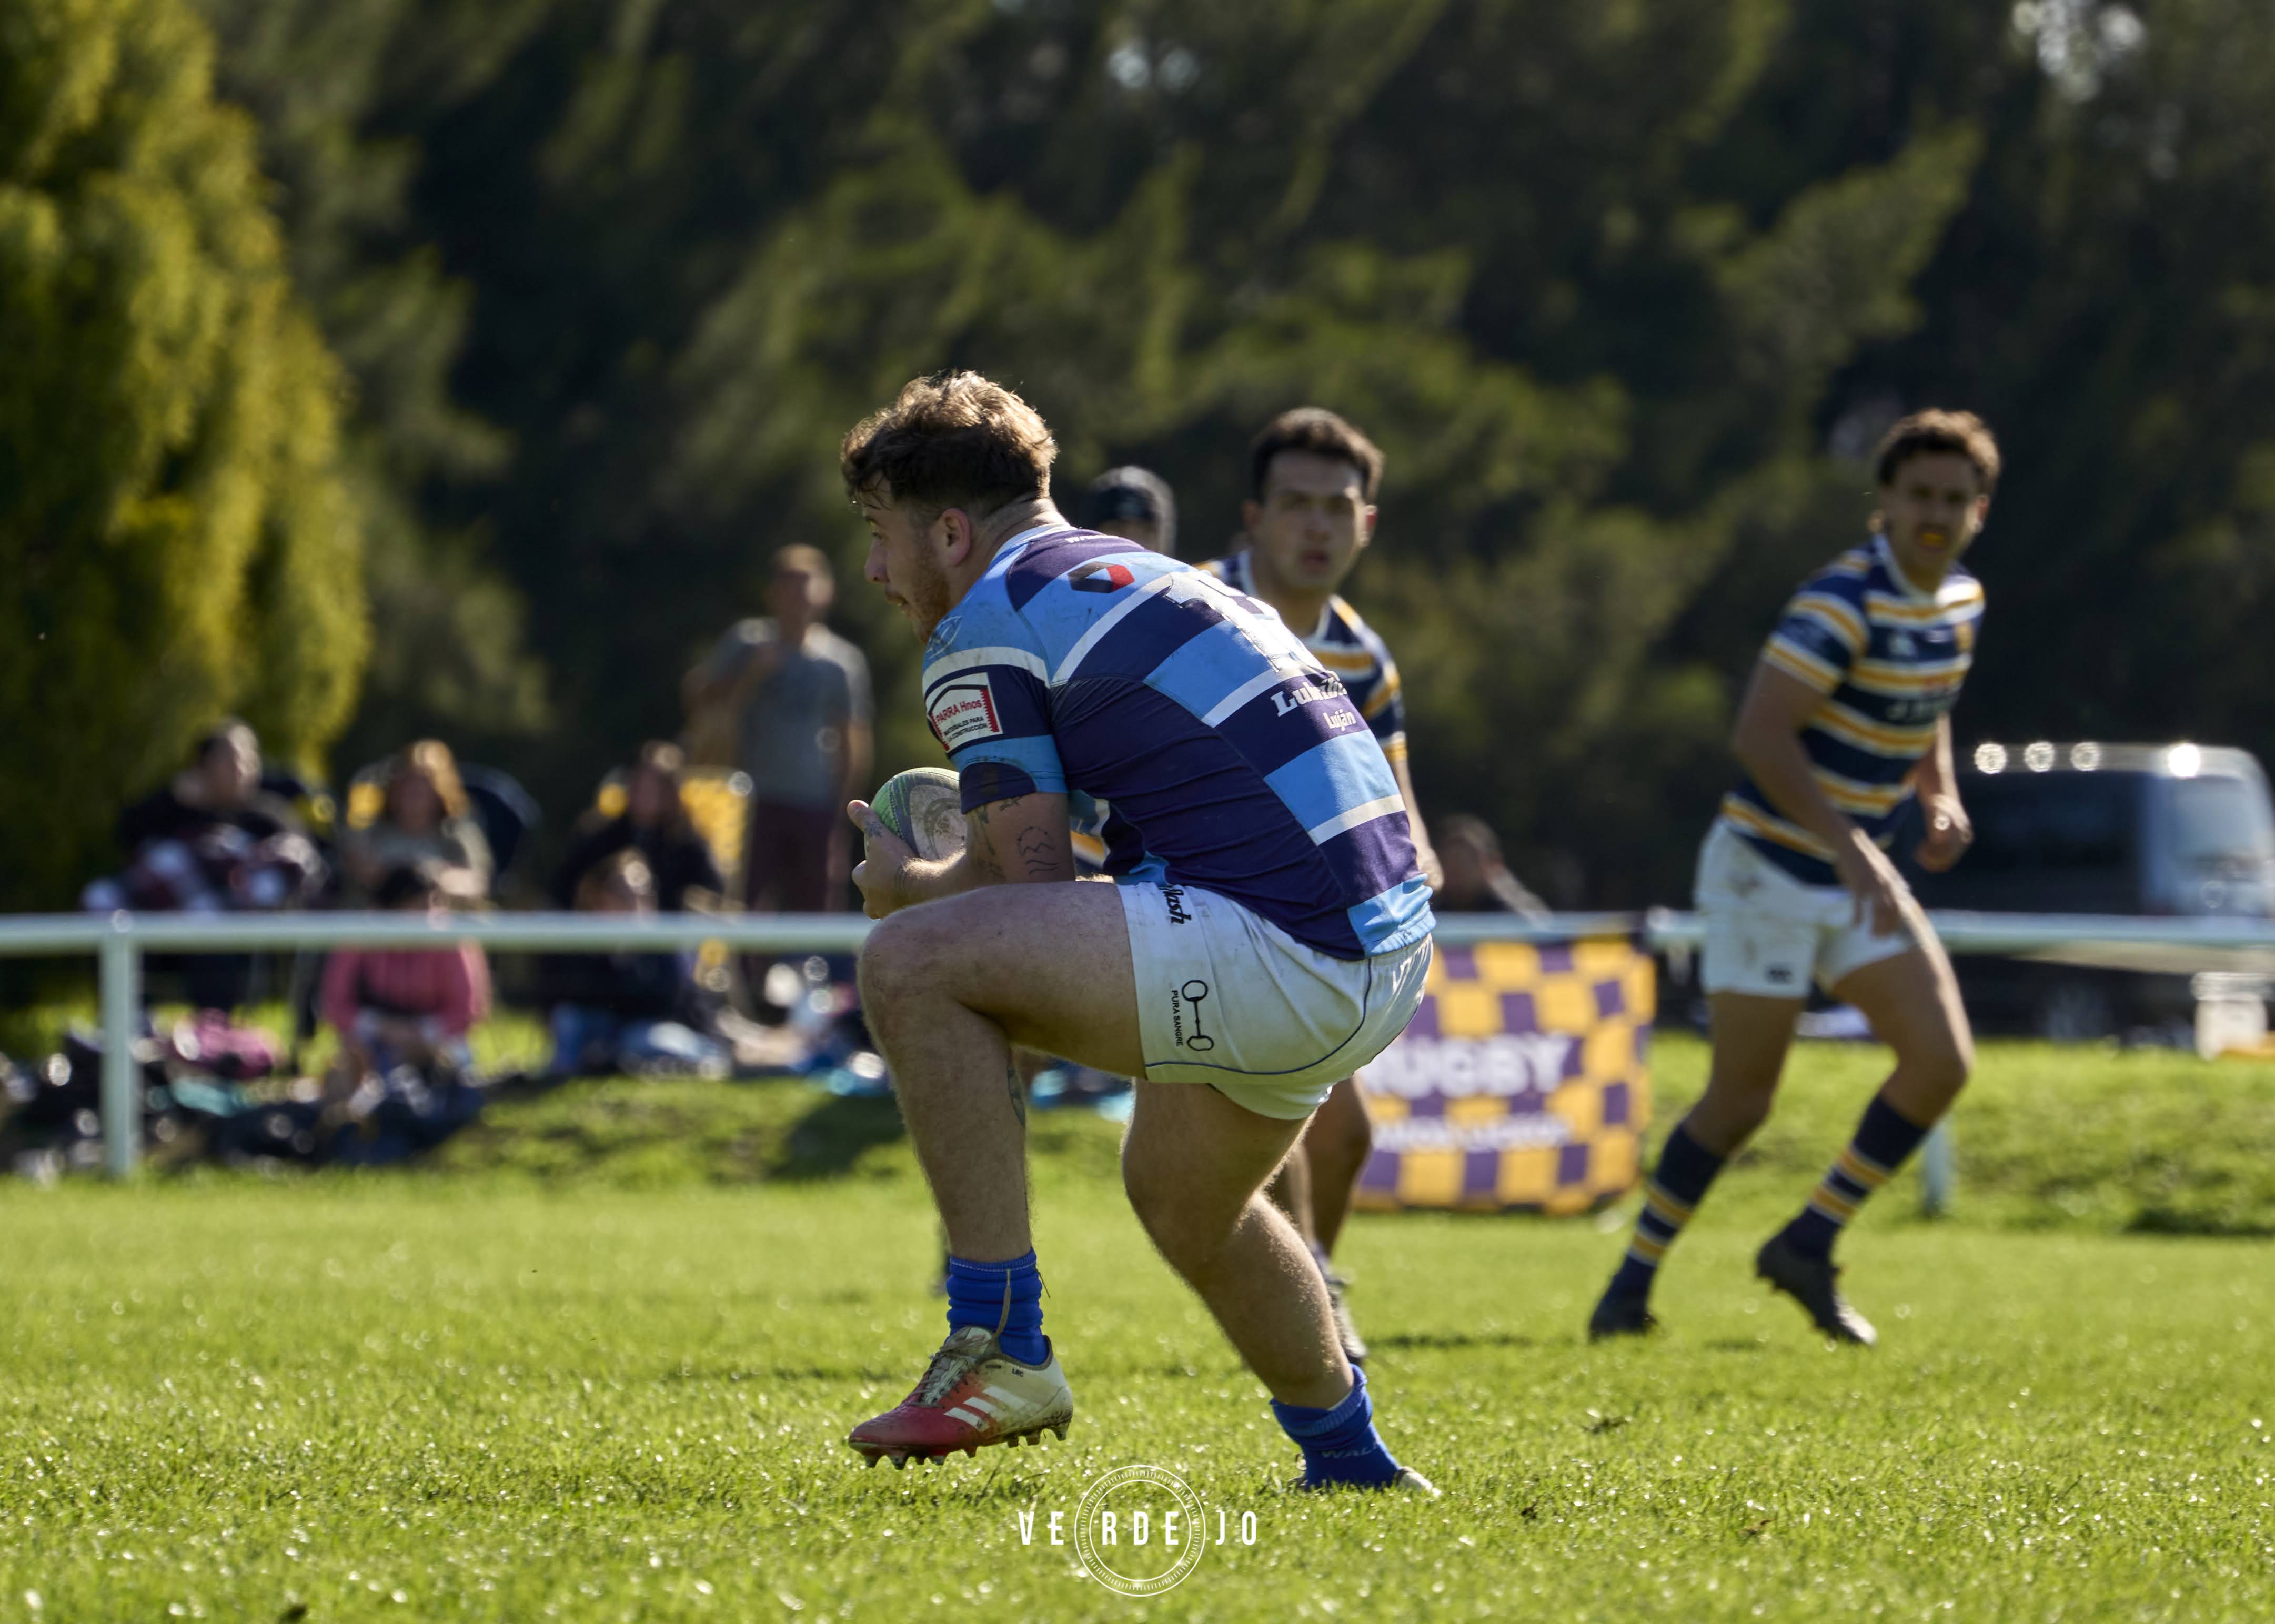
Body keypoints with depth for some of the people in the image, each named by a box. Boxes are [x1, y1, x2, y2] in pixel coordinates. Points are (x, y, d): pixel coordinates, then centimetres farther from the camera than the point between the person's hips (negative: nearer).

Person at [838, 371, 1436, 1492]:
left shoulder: (984, 629, -3)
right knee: (1180, 1196, 33)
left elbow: (1032, 879, -7)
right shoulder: (1136, 579, 25)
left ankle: (1003, 1347, -13)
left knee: (911, 966, -14)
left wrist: (905, 887, 12)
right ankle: (1347, 1458, 43)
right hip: (1389, 951, 10)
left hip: (1279, 955, -10)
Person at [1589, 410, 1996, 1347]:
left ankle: (1809, 1245, 8)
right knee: (1742, 1102, -3)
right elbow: (1759, 732, -29)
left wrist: (1941, 800, 2)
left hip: (1860, 881, 7)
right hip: (1771, 873, -7)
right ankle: (1632, 1287, 13)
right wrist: (1849, 846, -36)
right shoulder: (1844, 600, -21)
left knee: (1941, 1061, -6)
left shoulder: (1960, 602, 5)